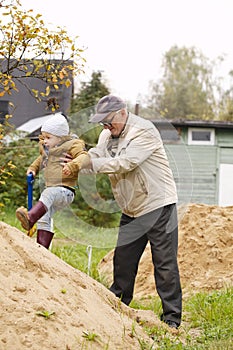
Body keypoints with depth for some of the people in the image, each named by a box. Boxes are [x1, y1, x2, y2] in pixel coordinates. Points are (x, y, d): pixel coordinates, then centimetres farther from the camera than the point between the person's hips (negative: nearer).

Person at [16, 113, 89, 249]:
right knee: (44, 219, 6)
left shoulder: (71, 146, -4)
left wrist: (72, 166, -37)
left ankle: (30, 218, -59)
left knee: (48, 193, -38)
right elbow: (41, 160, 39)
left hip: (65, 191, -9)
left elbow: (83, 156, -21)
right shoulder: (47, 149, 19)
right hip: (51, 189, 9)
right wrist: (33, 168, 22)